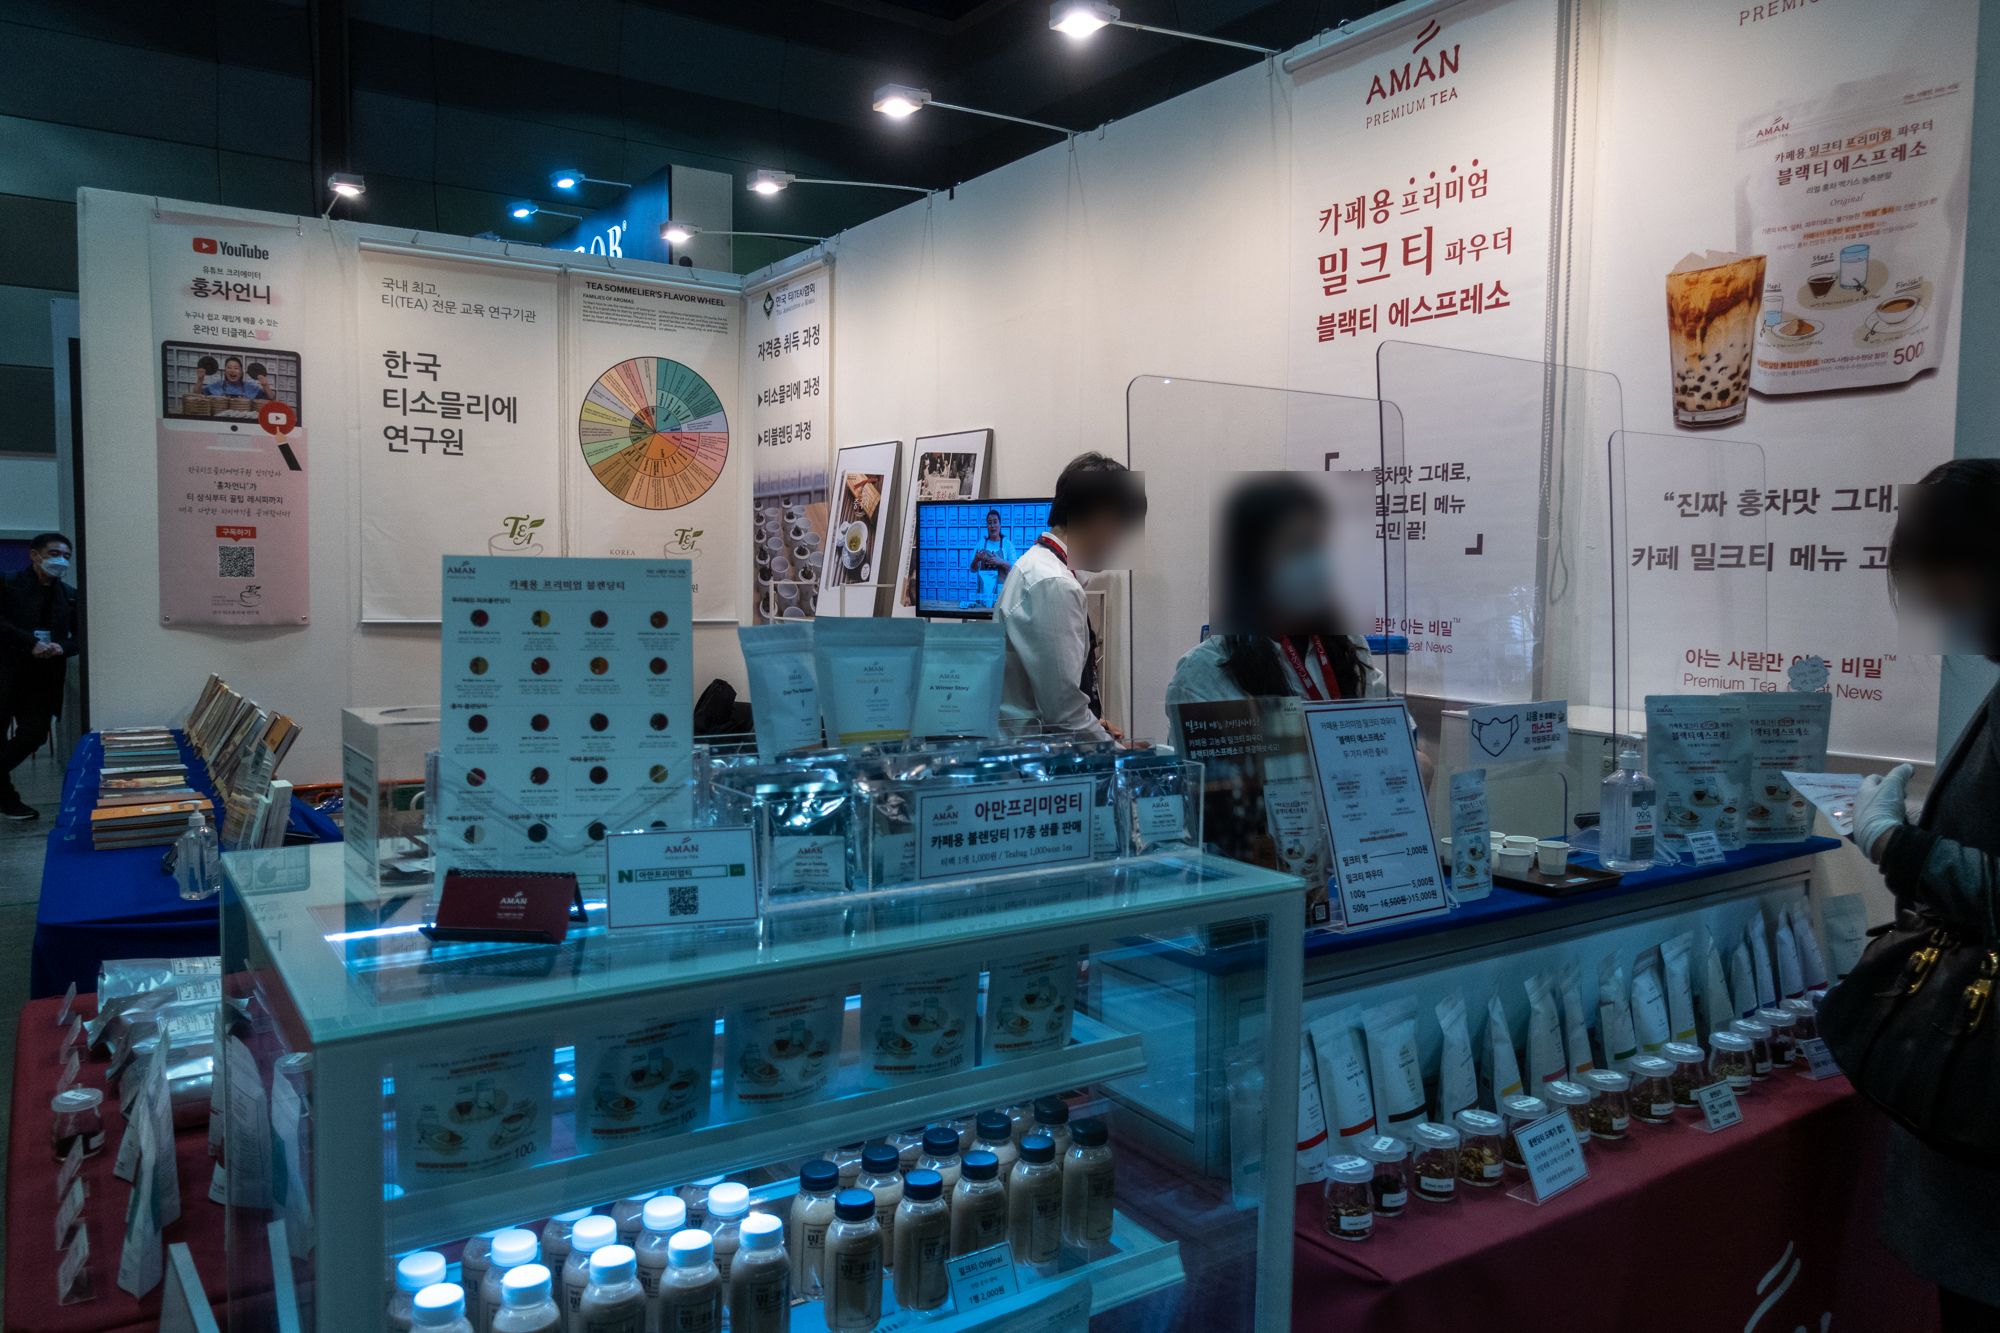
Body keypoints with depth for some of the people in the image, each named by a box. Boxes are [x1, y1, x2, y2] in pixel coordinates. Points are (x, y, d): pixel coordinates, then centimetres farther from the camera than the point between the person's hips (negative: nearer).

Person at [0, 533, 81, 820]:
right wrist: (32, 643, -24)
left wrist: (61, 648, -13)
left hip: (43, 678, 4)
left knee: (33, 736, 1)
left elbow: (81, 637, 8)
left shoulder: (70, 596, 11)